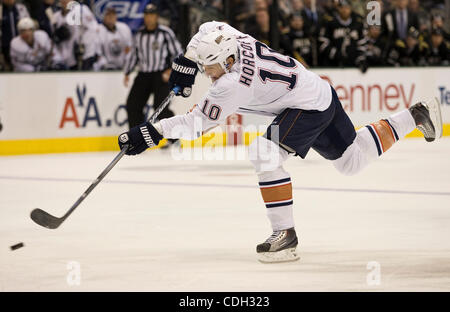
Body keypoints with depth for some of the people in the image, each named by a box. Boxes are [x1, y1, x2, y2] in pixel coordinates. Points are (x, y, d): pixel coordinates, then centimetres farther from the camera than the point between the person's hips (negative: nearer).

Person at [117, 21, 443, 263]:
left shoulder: (235, 83, -29)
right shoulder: (229, 38, -9)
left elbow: (198, 122, -26)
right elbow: (207, 30, 14)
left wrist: (153, 132, -26)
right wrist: (186, 63, 10)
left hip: (309, 107, -10)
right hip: (320, 93, 10)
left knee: (265, 153, -24)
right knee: (351, 160, 21)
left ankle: (285, 234, -19)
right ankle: (413, 117, 30)